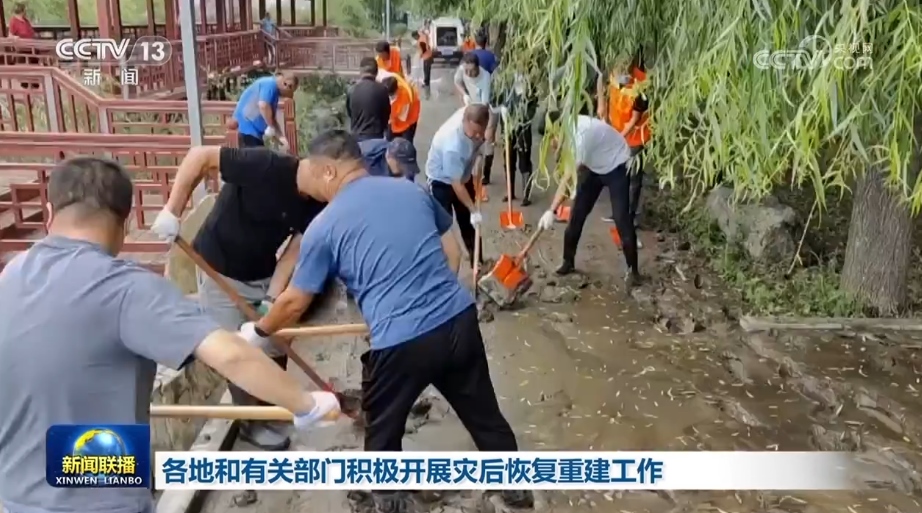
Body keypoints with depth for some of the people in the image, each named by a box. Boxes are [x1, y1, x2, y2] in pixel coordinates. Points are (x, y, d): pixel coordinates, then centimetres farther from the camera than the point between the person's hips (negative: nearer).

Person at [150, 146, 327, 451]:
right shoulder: (266, 166, -31)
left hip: (263, 273, 6)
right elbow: (200, 156, -27)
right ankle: (252, 421, 20)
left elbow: (294, 250, -10)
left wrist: (272, 299, -20)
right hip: (220, 270, -6)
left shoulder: (317, 203, -11)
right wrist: (172, 212, -27)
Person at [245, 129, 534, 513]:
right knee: (483, 412, 25)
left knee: (383, 431, 23)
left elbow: (294, 302, 9)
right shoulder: (412, 190, 11)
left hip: (401, 342, -4)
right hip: (460, 319, 5)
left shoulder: (324, 227, 0)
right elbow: (452, 250, 19)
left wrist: (259, 331, 27)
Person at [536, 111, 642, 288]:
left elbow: (568, 178, -41)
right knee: (577, 213, 3)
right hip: (594, 166, 8)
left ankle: (633, 270, -1)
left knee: (621, 218, -12)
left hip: (616, 166, -8)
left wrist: (551, 211, -43)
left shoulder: (581, 134, -39)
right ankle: (568, 262, 14)